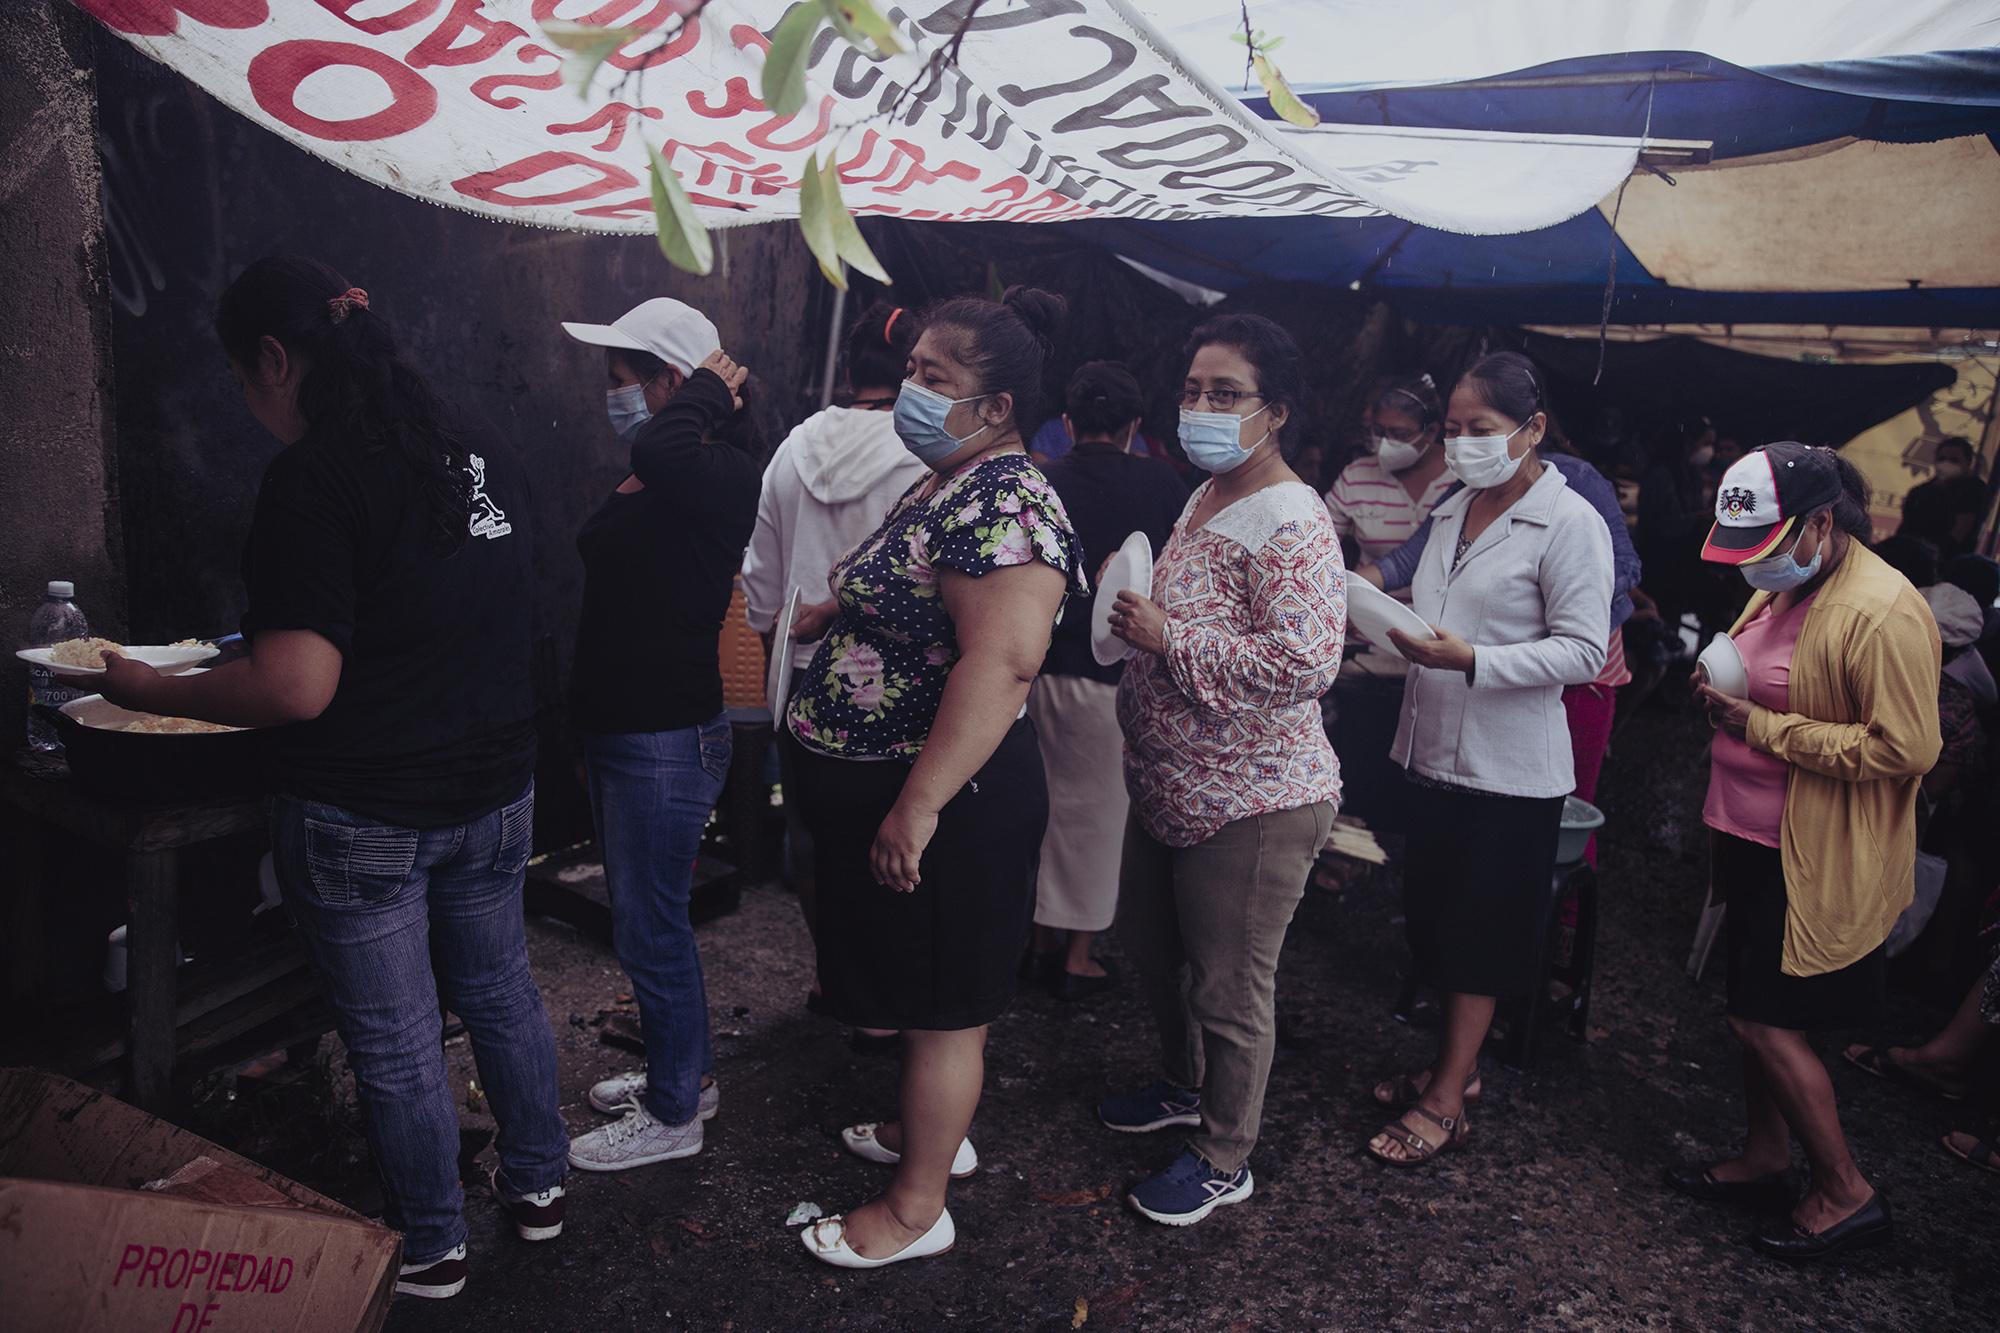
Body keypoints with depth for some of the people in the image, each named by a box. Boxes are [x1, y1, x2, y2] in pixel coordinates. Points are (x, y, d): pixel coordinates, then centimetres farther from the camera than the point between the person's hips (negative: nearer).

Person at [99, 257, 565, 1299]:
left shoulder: (315, 478, -20)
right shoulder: (485, 458, 2)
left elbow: (298, 687, -26)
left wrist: (152, 692, -11)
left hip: (362, 813, -6)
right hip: (493, 790, 7)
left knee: (395, 1042, 11)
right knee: (500, 990, 23)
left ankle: (431, 1249, 30)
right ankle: (537, 1184, 39)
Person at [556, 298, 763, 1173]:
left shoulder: (722, 476, -18)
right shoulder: (647, 481, 12)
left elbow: (659, 449, -43)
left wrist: (710, 389, -21)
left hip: (667, 740, -10)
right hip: (618, 732, 10)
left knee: (650, 928, 1)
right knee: (647, 917, 21)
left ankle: (673, 1115, 20)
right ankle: (687, 1071, 38)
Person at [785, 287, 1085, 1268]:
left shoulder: (1003, 501, -23)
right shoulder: (948, 488, 10)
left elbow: (1003, 660, -33)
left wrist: (917, 807, -33)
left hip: (941, 802, -10)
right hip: (881, 786, 10)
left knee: (941, 1002, 7)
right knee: (923, 988, 25)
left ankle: (916, 1209, 24)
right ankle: (935, 1130, 45)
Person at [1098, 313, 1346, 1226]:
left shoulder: (1291, 526, -21)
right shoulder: (1205, 499, 10)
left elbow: (1304, 664, -30)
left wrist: (1167, 637, -25)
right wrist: (1131, 600, 7)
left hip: (1248, 807, -10)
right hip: (1168, 790, 10)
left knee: (1227, 988, 5)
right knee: (1151, 944, 24)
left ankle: (1225, 1159, 28)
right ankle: (1186, 1086, 49)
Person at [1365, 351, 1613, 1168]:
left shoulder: (1569, 524, -12)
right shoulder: (1455, 511, 10)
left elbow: (1585, 651, -17)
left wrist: (1469, 660, -27)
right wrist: (1397, 632, 0)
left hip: (1508, 766, -7)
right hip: (1438, 748, 7)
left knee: (1480, 933, 2)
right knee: (1434, 915, 14)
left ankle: (1445, 1102, 12)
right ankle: (1454, 1065, 31)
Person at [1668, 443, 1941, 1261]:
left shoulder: (1884, 612, -21)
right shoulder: (1781, 588, 8)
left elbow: (1905, 749, -25)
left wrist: (1761, 725, -23)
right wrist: (1722, 696, 1)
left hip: (1820, 859, -9)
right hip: (1757, 836, 9)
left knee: (1766, 1021, -2)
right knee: (1758, 1012, 18)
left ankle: (1846, 1194, 17)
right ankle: (1763, 1161, 35)